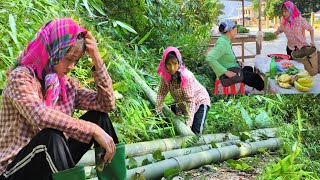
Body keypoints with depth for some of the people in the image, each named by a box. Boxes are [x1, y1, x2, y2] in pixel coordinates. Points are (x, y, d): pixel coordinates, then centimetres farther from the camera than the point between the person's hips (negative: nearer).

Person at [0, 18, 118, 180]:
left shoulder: (67, 84, 4)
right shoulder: (21, 77, -16)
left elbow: (107, 104, -3)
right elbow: (41, 116, -34)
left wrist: (97, 60, -8)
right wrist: (93, 129, -33)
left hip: (53, 160, 7)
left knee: (98, 115, -4)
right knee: (51, 137, -36)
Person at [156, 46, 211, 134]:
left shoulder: (186, 76, -34)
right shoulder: (165, 75, -18)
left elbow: (190, 100, -32)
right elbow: (161, 92, -6)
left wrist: (188, 123, -33)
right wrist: (157, 111, -8)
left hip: (200, 101, -6)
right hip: (182, 103, 6)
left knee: (196, 131, -20)